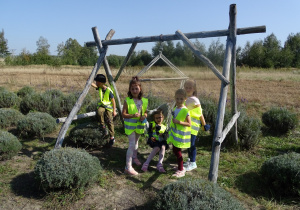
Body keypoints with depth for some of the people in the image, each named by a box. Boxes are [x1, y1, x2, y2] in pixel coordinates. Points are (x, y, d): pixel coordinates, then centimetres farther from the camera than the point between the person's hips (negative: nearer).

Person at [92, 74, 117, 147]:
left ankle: (112, 137, -3)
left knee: (110, 121, -14)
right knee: (99, 112, -32)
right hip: (101, 105, 4)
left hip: (108, 107, -4)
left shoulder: (109, 91, -16)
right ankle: (102, 126, -11)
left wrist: (114, 111, -11)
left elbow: (113, 101, -11)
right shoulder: (99, 88, 1)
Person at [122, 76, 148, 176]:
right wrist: (133, 115, -29)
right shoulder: (127, 101, -15)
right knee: (132, 145, -9)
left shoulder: (144, 101, -3)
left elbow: (145, 112, 8)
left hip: (139, 125, 5)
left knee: (136, 142, 25)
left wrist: (144, 116, -14)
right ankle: (128, 167, -3)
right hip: (130, 125, -5)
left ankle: (134, 157, 49)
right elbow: (123, 114, -14)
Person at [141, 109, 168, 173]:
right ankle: (146, 163, -26)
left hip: (162, 141, 3)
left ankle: (160, 163, -32)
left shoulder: (164, 126, 16)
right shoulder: (152, 124, 7)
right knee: (157, 148, -32)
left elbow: (166, 135, 15)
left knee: (163, 147, -30)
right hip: (154, 140, -3)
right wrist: (151, 137, -16)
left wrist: (163, 135, -8)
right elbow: (149, 132, 3)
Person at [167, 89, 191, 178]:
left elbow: (189, 124, -19)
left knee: (177, 151, -1)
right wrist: (170, 132, 19)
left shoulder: (185, 110, -19)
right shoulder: (175, 109, 6)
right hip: (175, 134, 8)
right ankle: (181, 167, 35)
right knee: (175, 151, 17)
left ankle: (181, 171, 16)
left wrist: (179, 122, -28)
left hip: (181, 135, -8)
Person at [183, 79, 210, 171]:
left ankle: (193, 163, 12)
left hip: (193, 125, -7)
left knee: (192, 143, -1)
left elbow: (200, 114, -12)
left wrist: (204, 125, -7)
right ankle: (189, 159, 32)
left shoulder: (194, 100, -16)